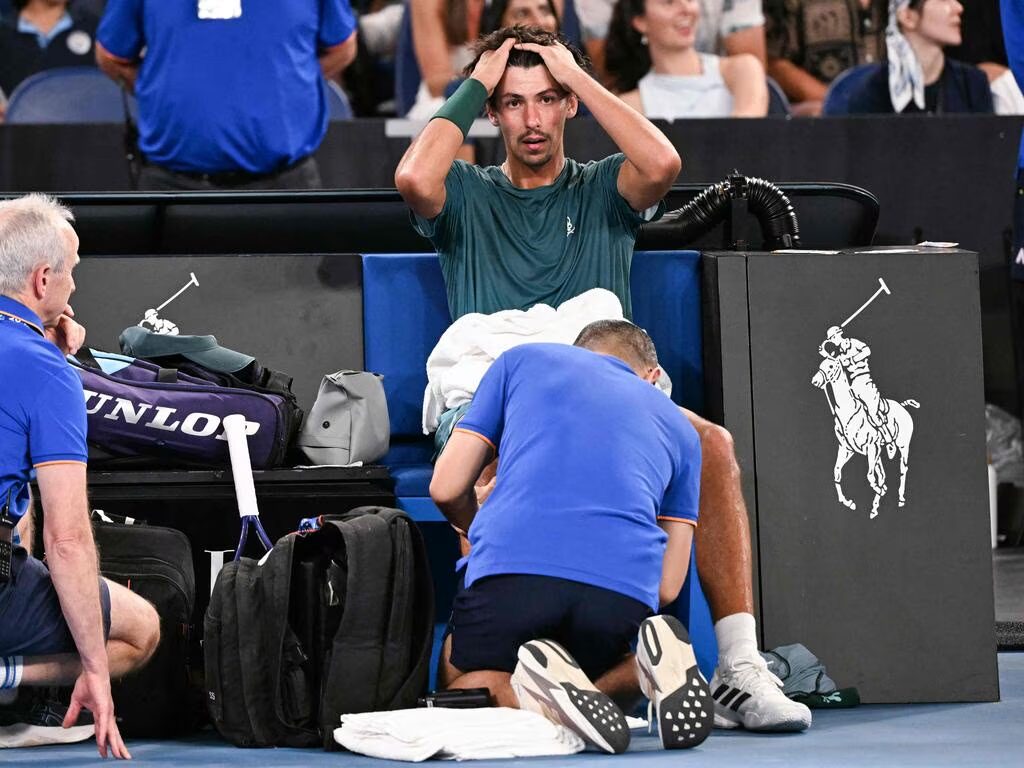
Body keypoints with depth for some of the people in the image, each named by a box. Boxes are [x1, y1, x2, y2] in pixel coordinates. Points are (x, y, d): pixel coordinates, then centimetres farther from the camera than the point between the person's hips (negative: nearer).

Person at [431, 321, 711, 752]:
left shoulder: (521, 360, 25)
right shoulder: (678, 427, 28)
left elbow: (446, 488, 19)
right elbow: (668, 585, 22)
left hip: (511, 568, -2)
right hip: (626, 586, 2)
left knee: (460, 684, 22)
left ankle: (541, 689, -12)